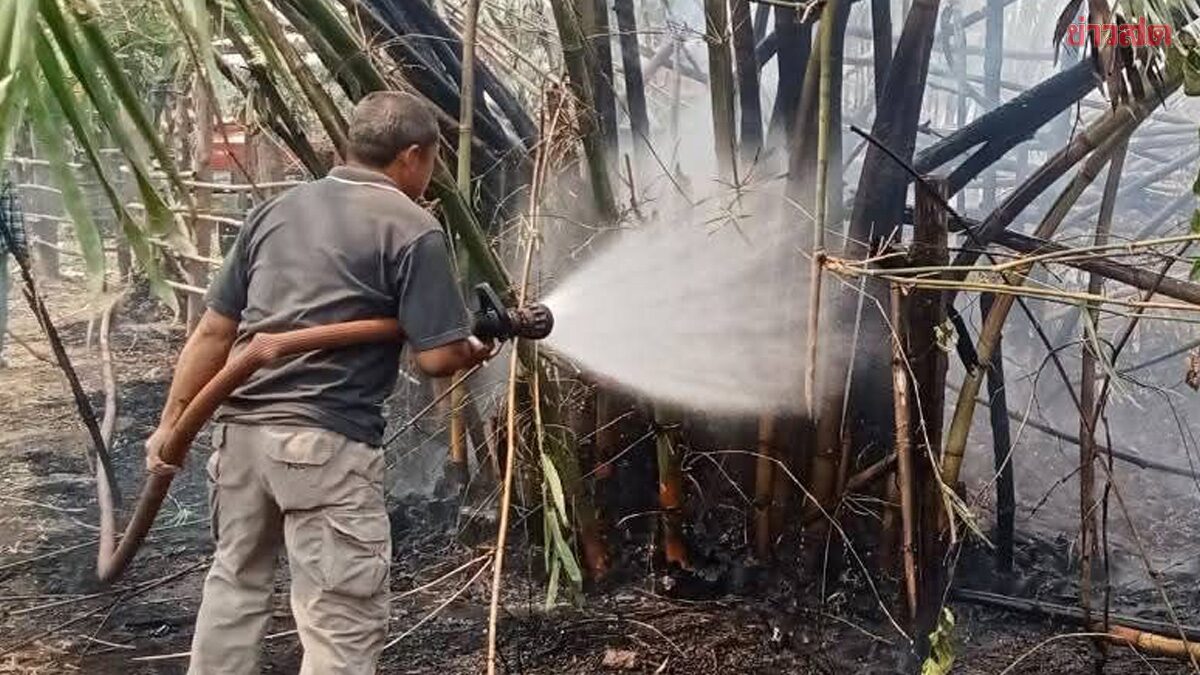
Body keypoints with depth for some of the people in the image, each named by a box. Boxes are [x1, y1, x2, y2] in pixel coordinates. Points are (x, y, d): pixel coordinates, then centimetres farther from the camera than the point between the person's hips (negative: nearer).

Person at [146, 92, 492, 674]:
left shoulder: (277, 211, 14)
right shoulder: (412, 230, -4)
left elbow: (213, 331, 13)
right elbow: (437, 358, -9)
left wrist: (172, 423, 18)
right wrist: (473, 352, 12)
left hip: (240, 427, 7)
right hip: (325, 441, -7)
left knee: (234, 584, 23)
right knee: (343, 624, 1)